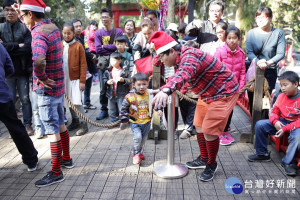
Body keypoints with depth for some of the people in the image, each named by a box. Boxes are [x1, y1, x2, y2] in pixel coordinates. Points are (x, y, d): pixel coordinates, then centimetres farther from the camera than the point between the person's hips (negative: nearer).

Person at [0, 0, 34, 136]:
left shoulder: (24, 28, 0)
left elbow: (28, 47, -13)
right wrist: (17, 46, -14)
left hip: (23, 70, -1)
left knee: (25, 99, 6)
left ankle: (27, 124, 20)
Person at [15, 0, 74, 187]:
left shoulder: (40, 35, -22)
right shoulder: (53, 27, 4)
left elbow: (38, 60, -43)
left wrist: (42, 78, -27)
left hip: (47, 89, -9)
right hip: (58, 85, 9)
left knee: (52, 131, -1)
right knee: (61, 124, 19)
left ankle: (56, 173, 10)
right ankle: (66, 159, 35)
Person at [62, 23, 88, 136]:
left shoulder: (78, 46, -6)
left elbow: (83, 64, -7)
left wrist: (82, 81, -10)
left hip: (75, 78, -4)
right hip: (64, 79, 5)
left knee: (76, 102, -8)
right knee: (69, 101, 13)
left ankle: (84, 124, 3)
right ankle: (75, 121, 28)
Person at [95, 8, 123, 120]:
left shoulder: (118, 32, 4)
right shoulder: (98, 33, 11)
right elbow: (98, 49, -1)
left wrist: (104, 46, -6)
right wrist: (112, 48, -5)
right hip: (103, 63, 2)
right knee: (103, 88, 5)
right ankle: (104, 110, 15)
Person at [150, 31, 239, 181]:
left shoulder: (189, 57, -31)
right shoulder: (181, 59, 1)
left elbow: (184, 74, -54)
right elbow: (180, 75, 19)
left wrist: (166, 90, -71)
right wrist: (163, 90, 11)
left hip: (223, 93, -10)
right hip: (207, 94, 10)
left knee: (209, 131, -11)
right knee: (199, 125, 15)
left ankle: (212, 165, 13)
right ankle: (204, 159, 32)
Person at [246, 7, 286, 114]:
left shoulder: (278, 33, 0)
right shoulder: (251, 33, 3)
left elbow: (280, 54, -6)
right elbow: (249, 52, -6)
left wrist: (268, 62, -24)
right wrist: (258, 62, -25)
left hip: (270, 71, -1)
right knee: (252, 98, 5)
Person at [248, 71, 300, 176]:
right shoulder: (281, 96, 0)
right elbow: (274, 111, 6)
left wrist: (285, 129, -25)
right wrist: (275, 121, -16)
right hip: (281, 122, 5)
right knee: (259, 124, -10)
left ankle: (287, 162, -15)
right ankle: (262, 153, 5)